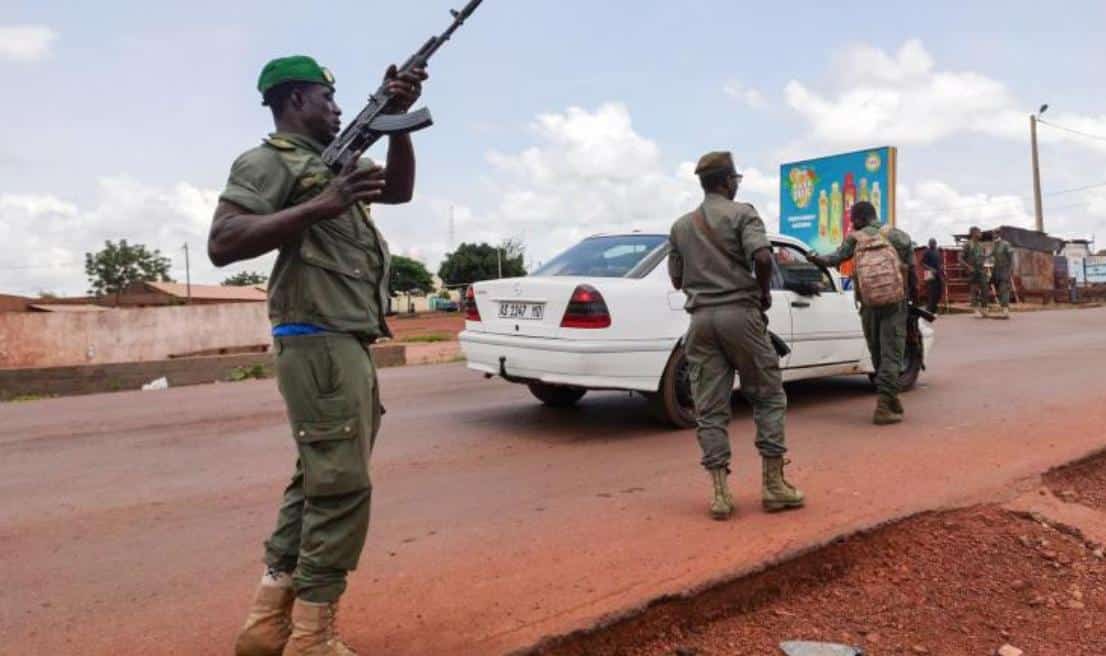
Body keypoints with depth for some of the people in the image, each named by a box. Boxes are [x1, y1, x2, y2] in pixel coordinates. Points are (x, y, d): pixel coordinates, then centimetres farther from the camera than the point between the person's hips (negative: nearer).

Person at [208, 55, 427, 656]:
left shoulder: (329, 160, 21)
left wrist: (396, 119, 9)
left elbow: (399, 190, 23)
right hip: (319, 344, -10)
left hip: (347, 345, 10)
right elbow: (221, 245, -16)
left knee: (318, 481, 12)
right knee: (341, 487, -8)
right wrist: (320, 207, -22)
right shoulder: (267, 161, -4)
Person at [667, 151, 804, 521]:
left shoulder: (681, 226, 14)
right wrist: (764, 293, 0)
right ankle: (773, 484, 8)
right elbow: (762, 257, -16)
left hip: (701, 318, 4)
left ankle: (720, 493, 0)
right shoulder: (742, 213, -1)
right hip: (739, 313, -4)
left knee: (710, 409, 3)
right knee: (768, 397, 9)